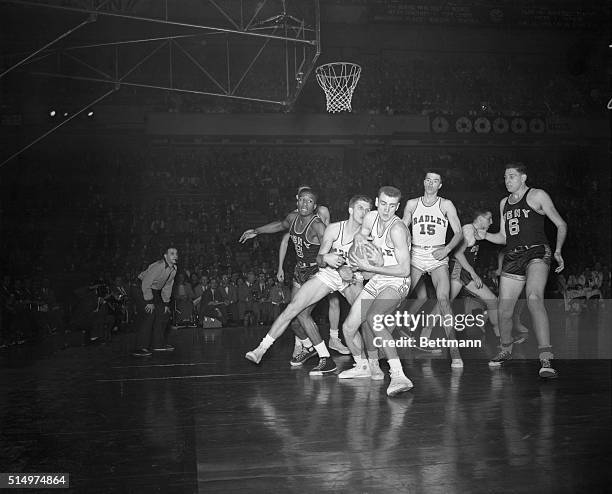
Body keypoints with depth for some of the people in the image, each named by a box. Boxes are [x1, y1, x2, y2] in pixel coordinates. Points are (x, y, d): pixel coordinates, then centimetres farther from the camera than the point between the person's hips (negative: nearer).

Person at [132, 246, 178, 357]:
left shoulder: (174, 268, -1)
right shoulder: (158, 266, -27)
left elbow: (168, 286, 10)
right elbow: (146, 284, -26)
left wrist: (166, 304, 9)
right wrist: (149, 302, -23)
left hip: (156, 292, 9)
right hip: (144, 290, -9)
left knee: (164, 314, 8)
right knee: (149, 315, -20)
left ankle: (158, 344, 18)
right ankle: (140, 347, -19)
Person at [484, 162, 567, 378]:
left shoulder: (537, 195, 3)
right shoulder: (504, 203, 20)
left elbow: (561, 224, 5)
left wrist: (558, 251, -7)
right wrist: (483, 235, 5)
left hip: (536, 252, -6)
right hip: (512, 257, 6)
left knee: (534, 298, -29)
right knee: (504, 310, 5)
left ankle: (546, 359, -34)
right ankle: (506, 350, 30)